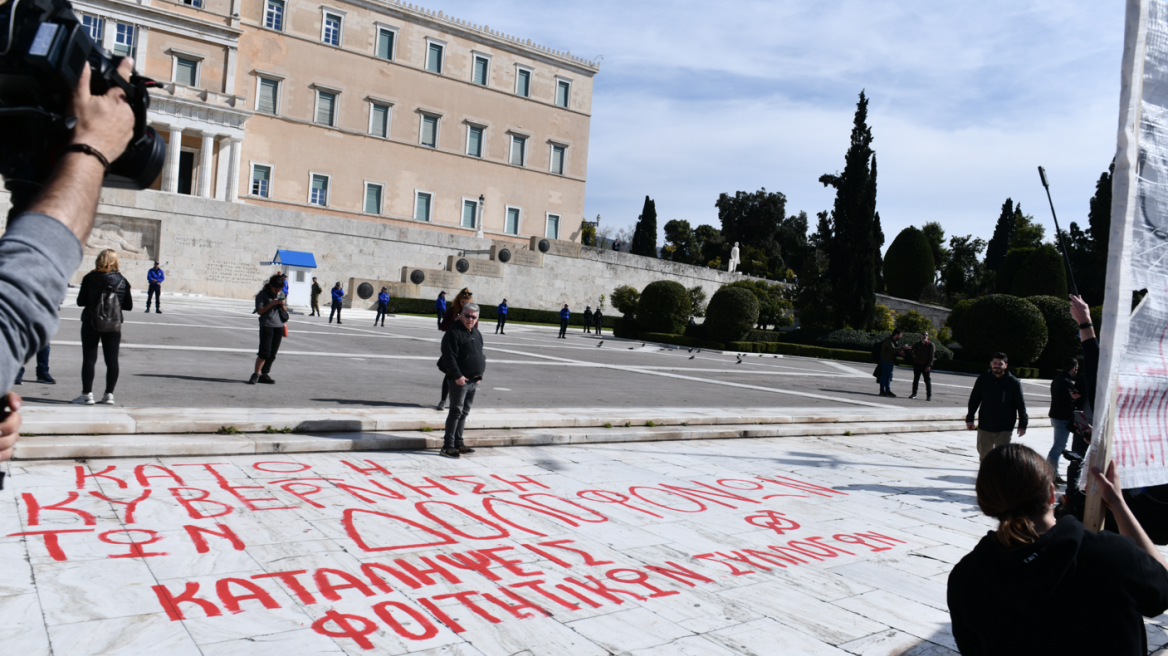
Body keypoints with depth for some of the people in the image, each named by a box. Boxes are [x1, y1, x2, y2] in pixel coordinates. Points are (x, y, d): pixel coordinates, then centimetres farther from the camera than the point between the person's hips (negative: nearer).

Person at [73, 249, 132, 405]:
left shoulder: (90, 278, -6)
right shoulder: (122, 280, -2)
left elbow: (80, 301, -3)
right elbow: (128, 305, 1)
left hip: (91, 324, -1)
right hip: (114, 326, 1)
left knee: (89, 359, 4)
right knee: (112, 360, 7)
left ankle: (87, 394, 4)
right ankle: (109, 394, 10)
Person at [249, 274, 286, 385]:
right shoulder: (262, 294, -1)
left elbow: (285, 310, 18)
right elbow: (259, 311, -7)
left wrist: (282, 305, -4)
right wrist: (272, 303, -17)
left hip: (279, 326, 5)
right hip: (266, 325, -5)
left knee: (272, 354, 5)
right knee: (265, 352, -13)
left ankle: (264, 375, 12)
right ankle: (256, 374, -5)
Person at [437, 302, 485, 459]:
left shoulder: (476, 333, 15)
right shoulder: (454, 333, -12)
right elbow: (449, 357, -18)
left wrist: (479, 374, 18)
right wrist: (457, 375, -22)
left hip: (473, 381, 8)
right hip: (459, 380, -8)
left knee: (464, 412, 13)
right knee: (456, 412, -7)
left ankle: (458, 443, 22)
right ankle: (448, 445, -2)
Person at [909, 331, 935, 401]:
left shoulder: (931, 345, -3)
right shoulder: (918, 344, 9)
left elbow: (931, 356, -9)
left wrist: (929, 366, -16)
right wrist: (913, 354, 9)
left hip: (925, 365, -4)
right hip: (917, 364, 4)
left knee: (927, 380, -3)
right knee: (916, 379, 10)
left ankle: (929, 396, 0)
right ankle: (914, 394, 18)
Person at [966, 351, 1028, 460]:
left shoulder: (1014, 383, -5)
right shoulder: (982, 380, 0)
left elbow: (1020, 404, 0)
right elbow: (974, 400, 7)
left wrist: (1022, 424, -2)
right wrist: (969, 418, 4)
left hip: (1005, 428, -2)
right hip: (984, 426, 2)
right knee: (984, 455, 12)